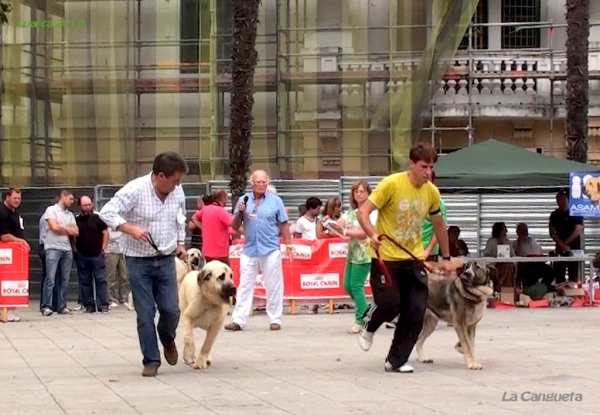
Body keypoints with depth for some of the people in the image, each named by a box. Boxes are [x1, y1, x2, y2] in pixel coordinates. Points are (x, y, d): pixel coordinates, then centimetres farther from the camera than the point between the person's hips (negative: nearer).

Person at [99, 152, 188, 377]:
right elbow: (107, 212, -21)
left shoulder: (177, 192, -1)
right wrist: (131, 229, -31)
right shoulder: (135, 189, -18)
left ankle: (167, 339, 32)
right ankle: (151, 360, 10)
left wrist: (181, 243, 12)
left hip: (166, 260, 4)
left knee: (171, 310, 0)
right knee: (145, 314, -2)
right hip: (139, 262, -4)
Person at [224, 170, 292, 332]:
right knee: (244, 286, 3)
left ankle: (275, 320, 10)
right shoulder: (243, 200, 6)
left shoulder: (275, 201, 2)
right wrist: (240, 212, -9)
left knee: (273, 287, 4)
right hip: (249, 250, 2)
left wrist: (288, 245, 1)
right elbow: (235, 226, 9)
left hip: (270, 250, -2)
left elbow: (283, 225, 5)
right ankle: (238, 320, 3)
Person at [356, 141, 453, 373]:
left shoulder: (432, 192, 1)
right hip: (386, 256, -5)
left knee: (416, 312, -3)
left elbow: (439, 225, 18)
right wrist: (372, 234, -33)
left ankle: (396, 361, 10)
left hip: (413, 259, 5)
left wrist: (445, 257, 19)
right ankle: (368, 326, 25)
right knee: (390, 305, -11)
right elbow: (363, 212, -15)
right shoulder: (392, 184, -14)